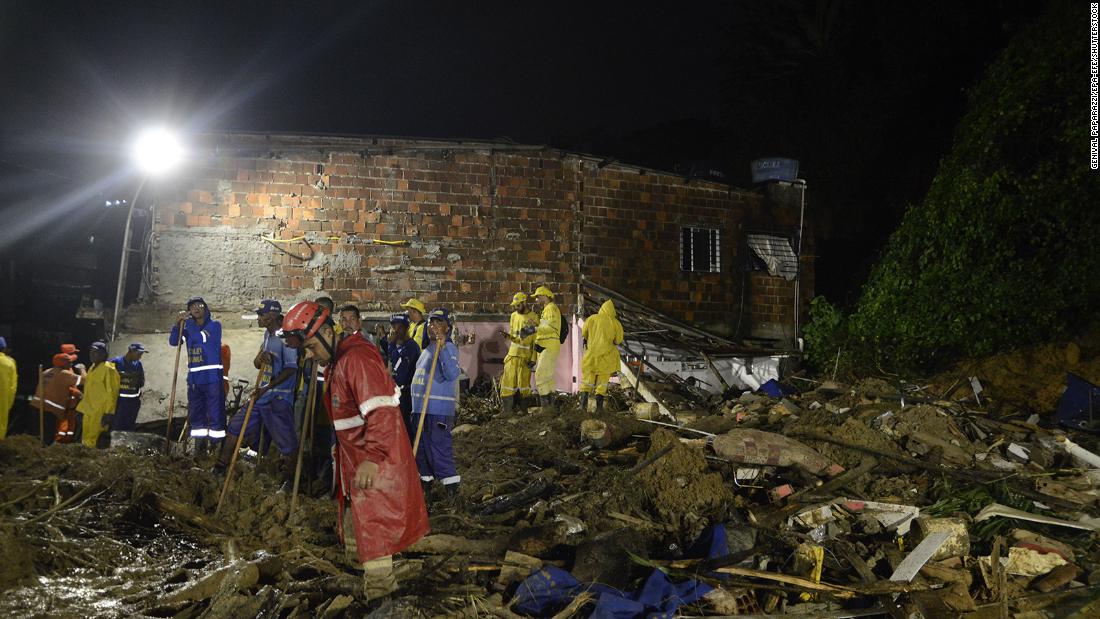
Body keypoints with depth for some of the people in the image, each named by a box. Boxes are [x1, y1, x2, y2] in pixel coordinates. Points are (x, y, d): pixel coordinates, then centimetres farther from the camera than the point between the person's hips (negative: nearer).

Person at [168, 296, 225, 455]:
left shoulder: (214, 325, 0)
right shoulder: (188, 327, 14)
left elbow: (200, 336, -16)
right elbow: (173, 341, 1)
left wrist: (188, 321, -9)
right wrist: (179, 323, -11)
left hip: (212, 377, -5)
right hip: (194, 377, 5)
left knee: (215, 411, -6)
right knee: (196, 412, 10)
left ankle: (216, 445, -2)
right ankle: (200, 444, 17)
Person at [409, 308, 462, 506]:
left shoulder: (448, 348, -11)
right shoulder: (427, 349, 18)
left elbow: (452, 374, -27)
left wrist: (442, 347, -33)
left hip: (439, 409, -9)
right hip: (420, 408, 9)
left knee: (439, 448, -9)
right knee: (421, 447, 16)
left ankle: (451, 487, -1)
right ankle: (426, 481, 29)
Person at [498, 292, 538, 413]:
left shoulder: (533, 318, -5)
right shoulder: (514, 316, 12)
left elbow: (536, 340, -6)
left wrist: (533, 358, -11)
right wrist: (508, 335, -4)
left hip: (525, 356, -5)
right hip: (513, 354, 5)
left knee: (523, 383, -2)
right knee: (508, 381, 0)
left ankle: (521, 410, 7)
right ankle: (506, 411, 2)